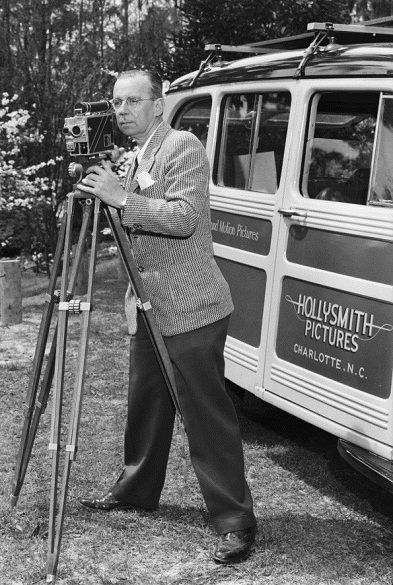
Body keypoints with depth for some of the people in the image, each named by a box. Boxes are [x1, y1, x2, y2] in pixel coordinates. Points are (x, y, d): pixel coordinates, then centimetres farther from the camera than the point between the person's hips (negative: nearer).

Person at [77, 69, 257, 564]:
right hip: (149, 311, 9)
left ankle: (235, 522, 1)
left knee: (207, 417, -6)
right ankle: (135, 490, 37)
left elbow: (185, 217, -23)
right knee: (144, 407, 20)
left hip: (190, 312, -9)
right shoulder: (133, 160, 17)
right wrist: (104, 196, 8)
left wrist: (123, 198, -23)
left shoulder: (182, 146, -10)